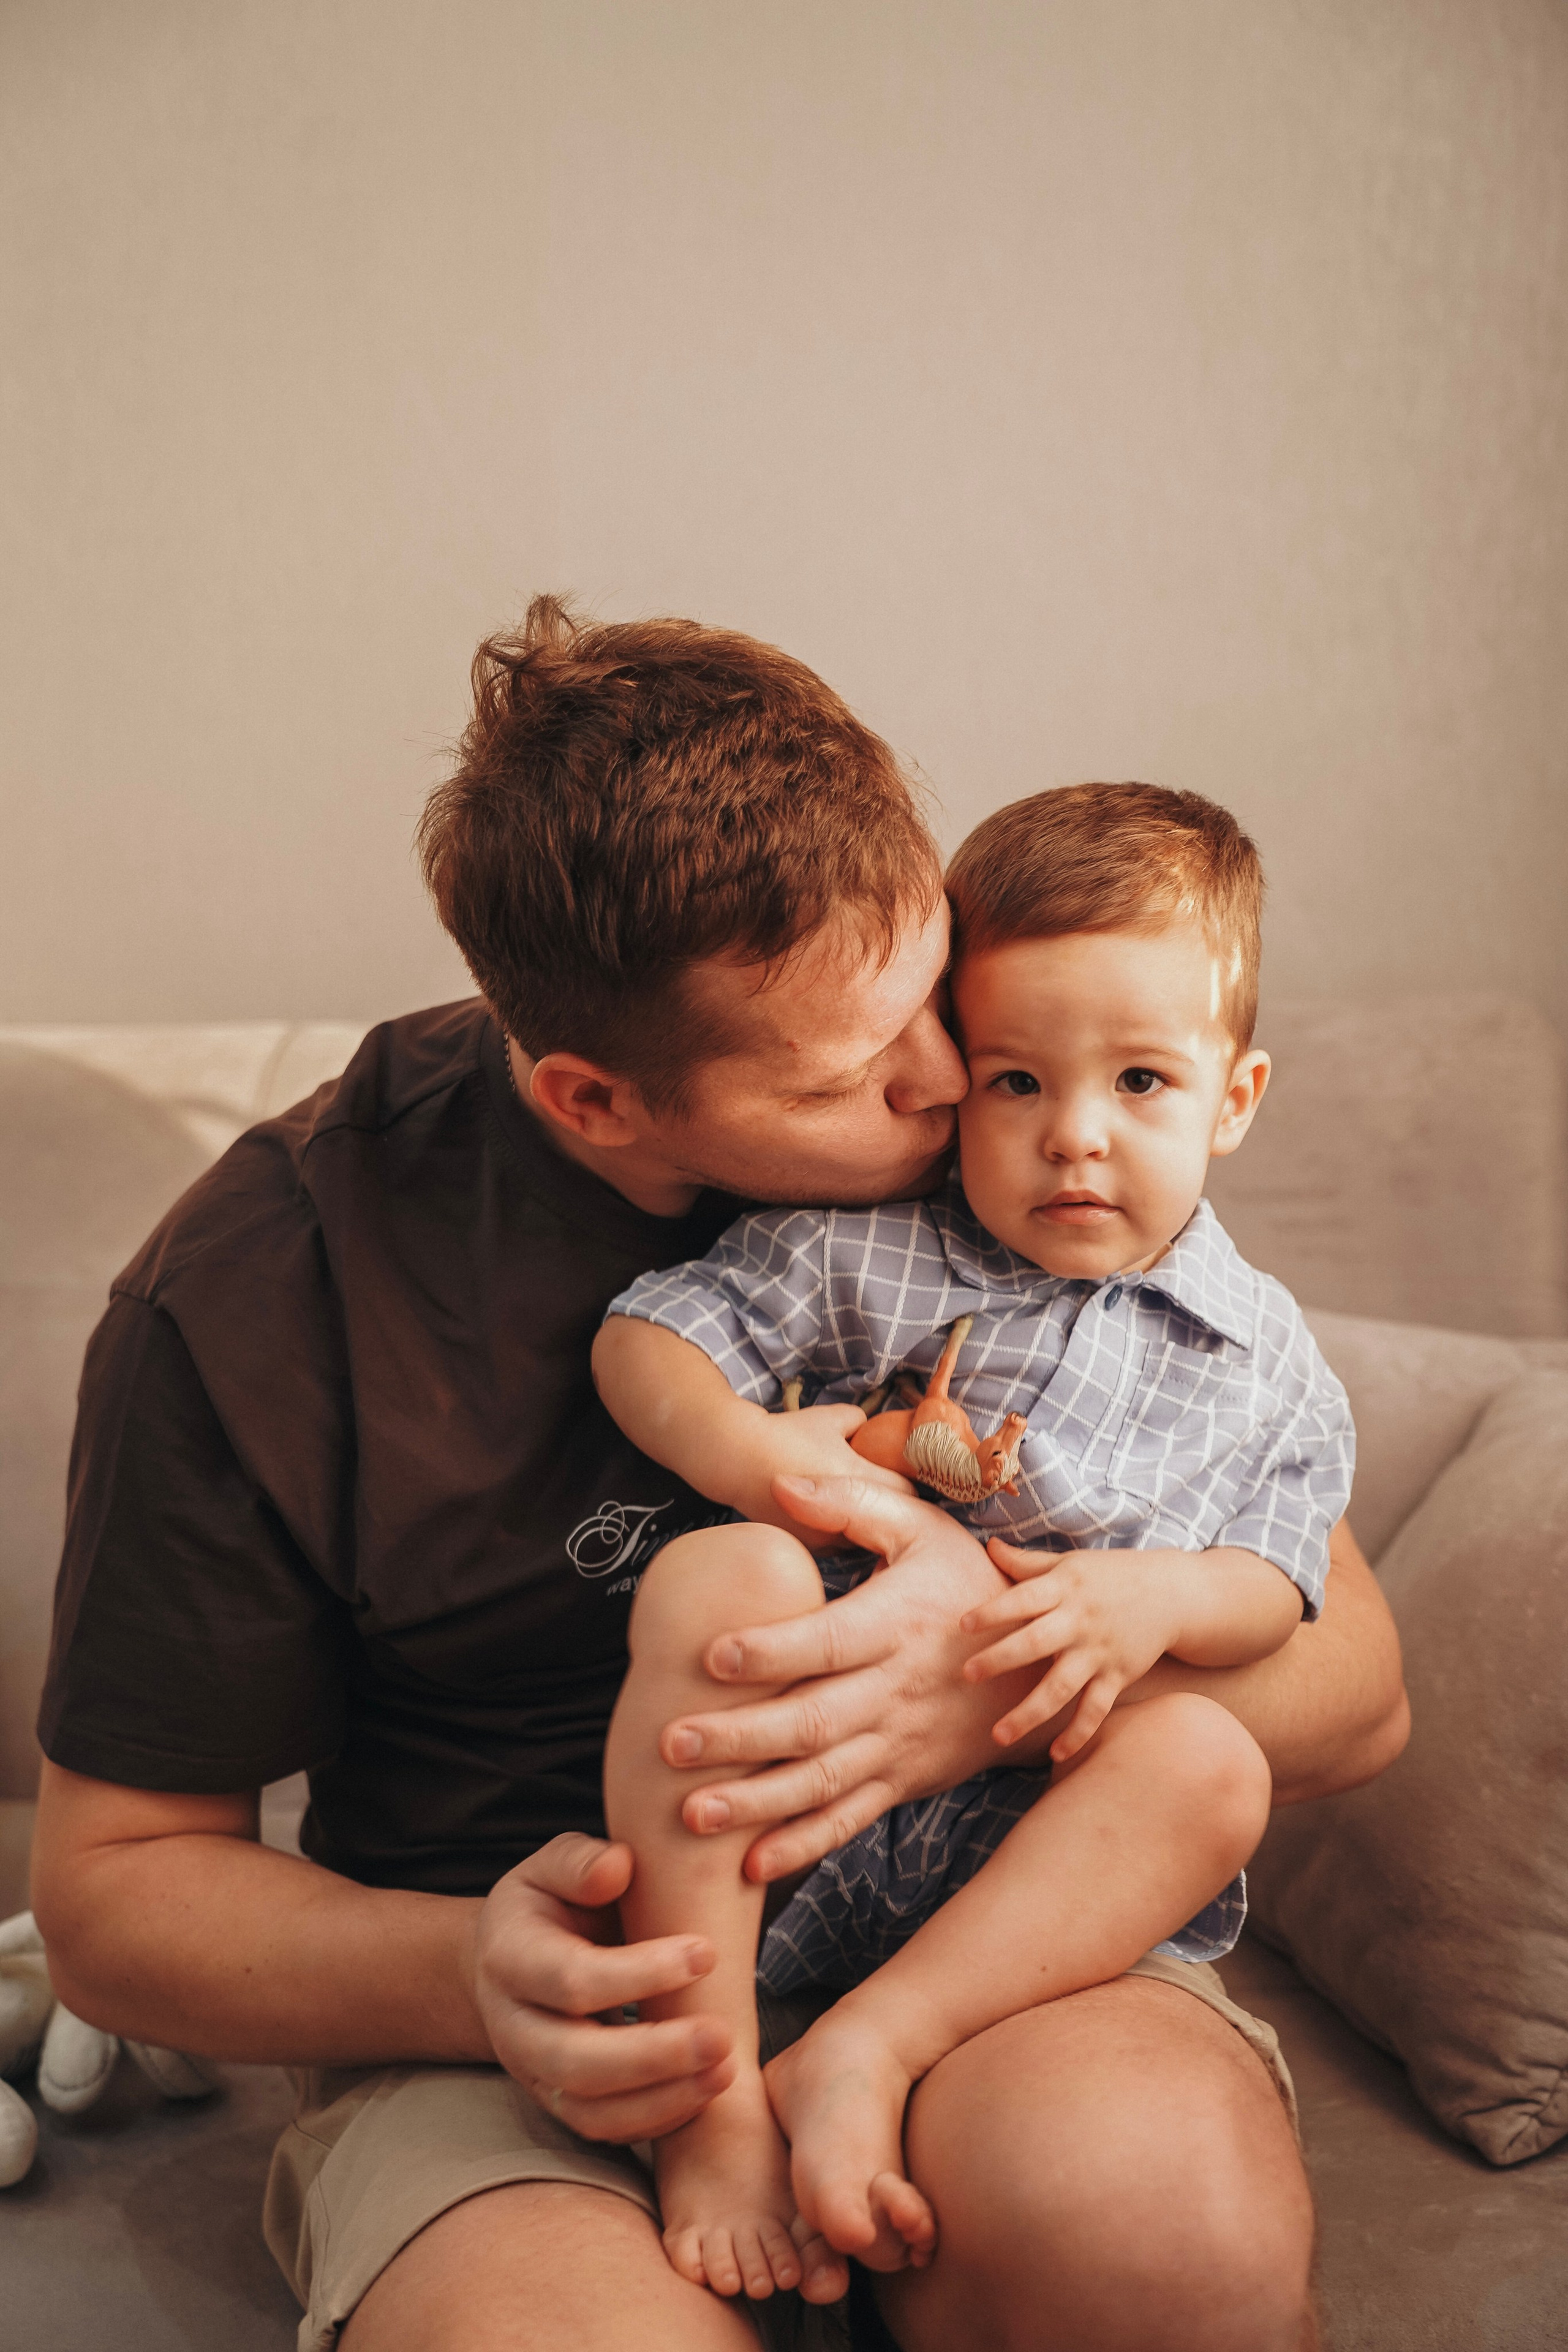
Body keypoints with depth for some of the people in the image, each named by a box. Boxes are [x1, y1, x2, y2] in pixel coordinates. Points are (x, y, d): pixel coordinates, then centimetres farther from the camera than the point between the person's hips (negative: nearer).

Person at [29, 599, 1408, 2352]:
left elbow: (1353, 1686, -1)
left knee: (1155, 2185, -33)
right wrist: (480, 1976, -20)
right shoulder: (252, 1301, -11)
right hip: (511, 2039, -1)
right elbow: (116, 1882, 0)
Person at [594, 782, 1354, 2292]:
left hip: (1030, 1843, 1)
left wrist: (1159, 1597, -19)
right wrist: (759, 1457, -19)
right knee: (718, 1579, -30)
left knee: (1211, 1764, -28)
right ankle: (709, 2094, -28)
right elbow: (643, 1337, 1)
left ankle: (867, 2046, -30)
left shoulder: (1264, 1362, 8)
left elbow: (1275, 1585, 4)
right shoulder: (867, 1254, 2)